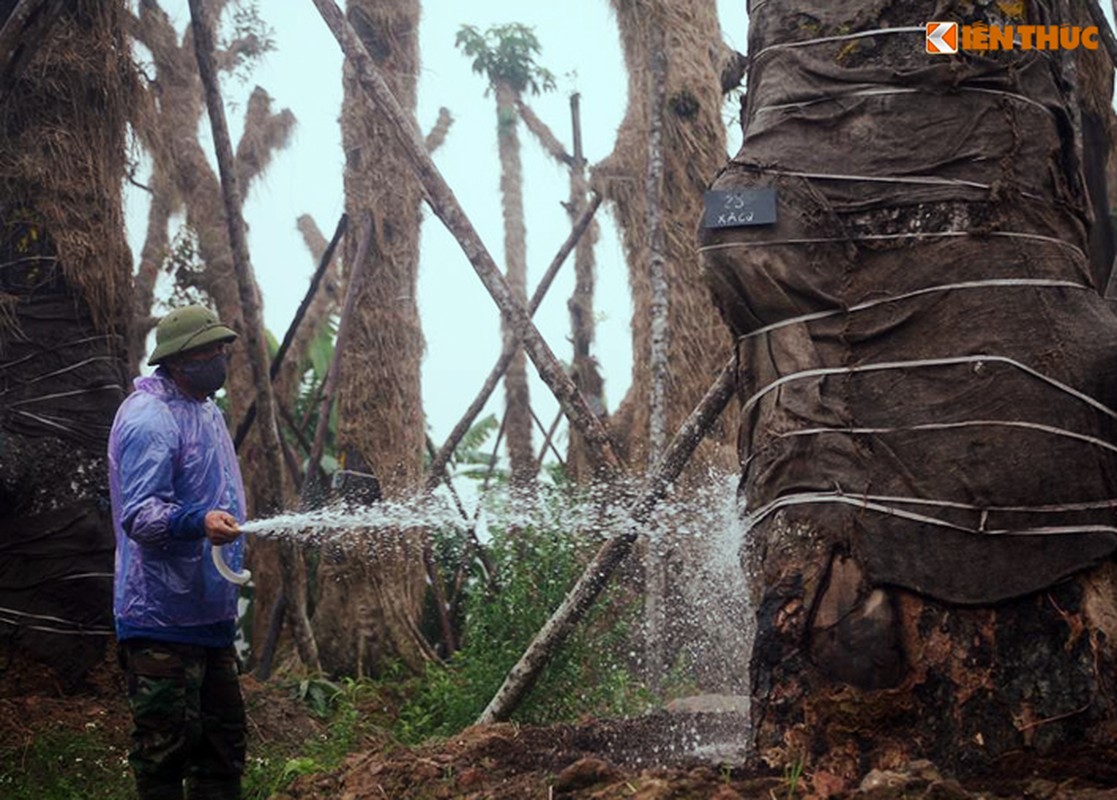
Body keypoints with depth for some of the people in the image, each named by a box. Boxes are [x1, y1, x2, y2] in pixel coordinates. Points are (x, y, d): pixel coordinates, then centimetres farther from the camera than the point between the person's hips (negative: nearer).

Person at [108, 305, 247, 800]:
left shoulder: (206, 411, 15)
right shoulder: (150, 417, -16)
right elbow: (138, 515, -25)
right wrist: (199, 522, -40)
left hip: (210, 612, 10)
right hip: (162, 616, -10)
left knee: (223, 741, 15)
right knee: (165, 747, -6)